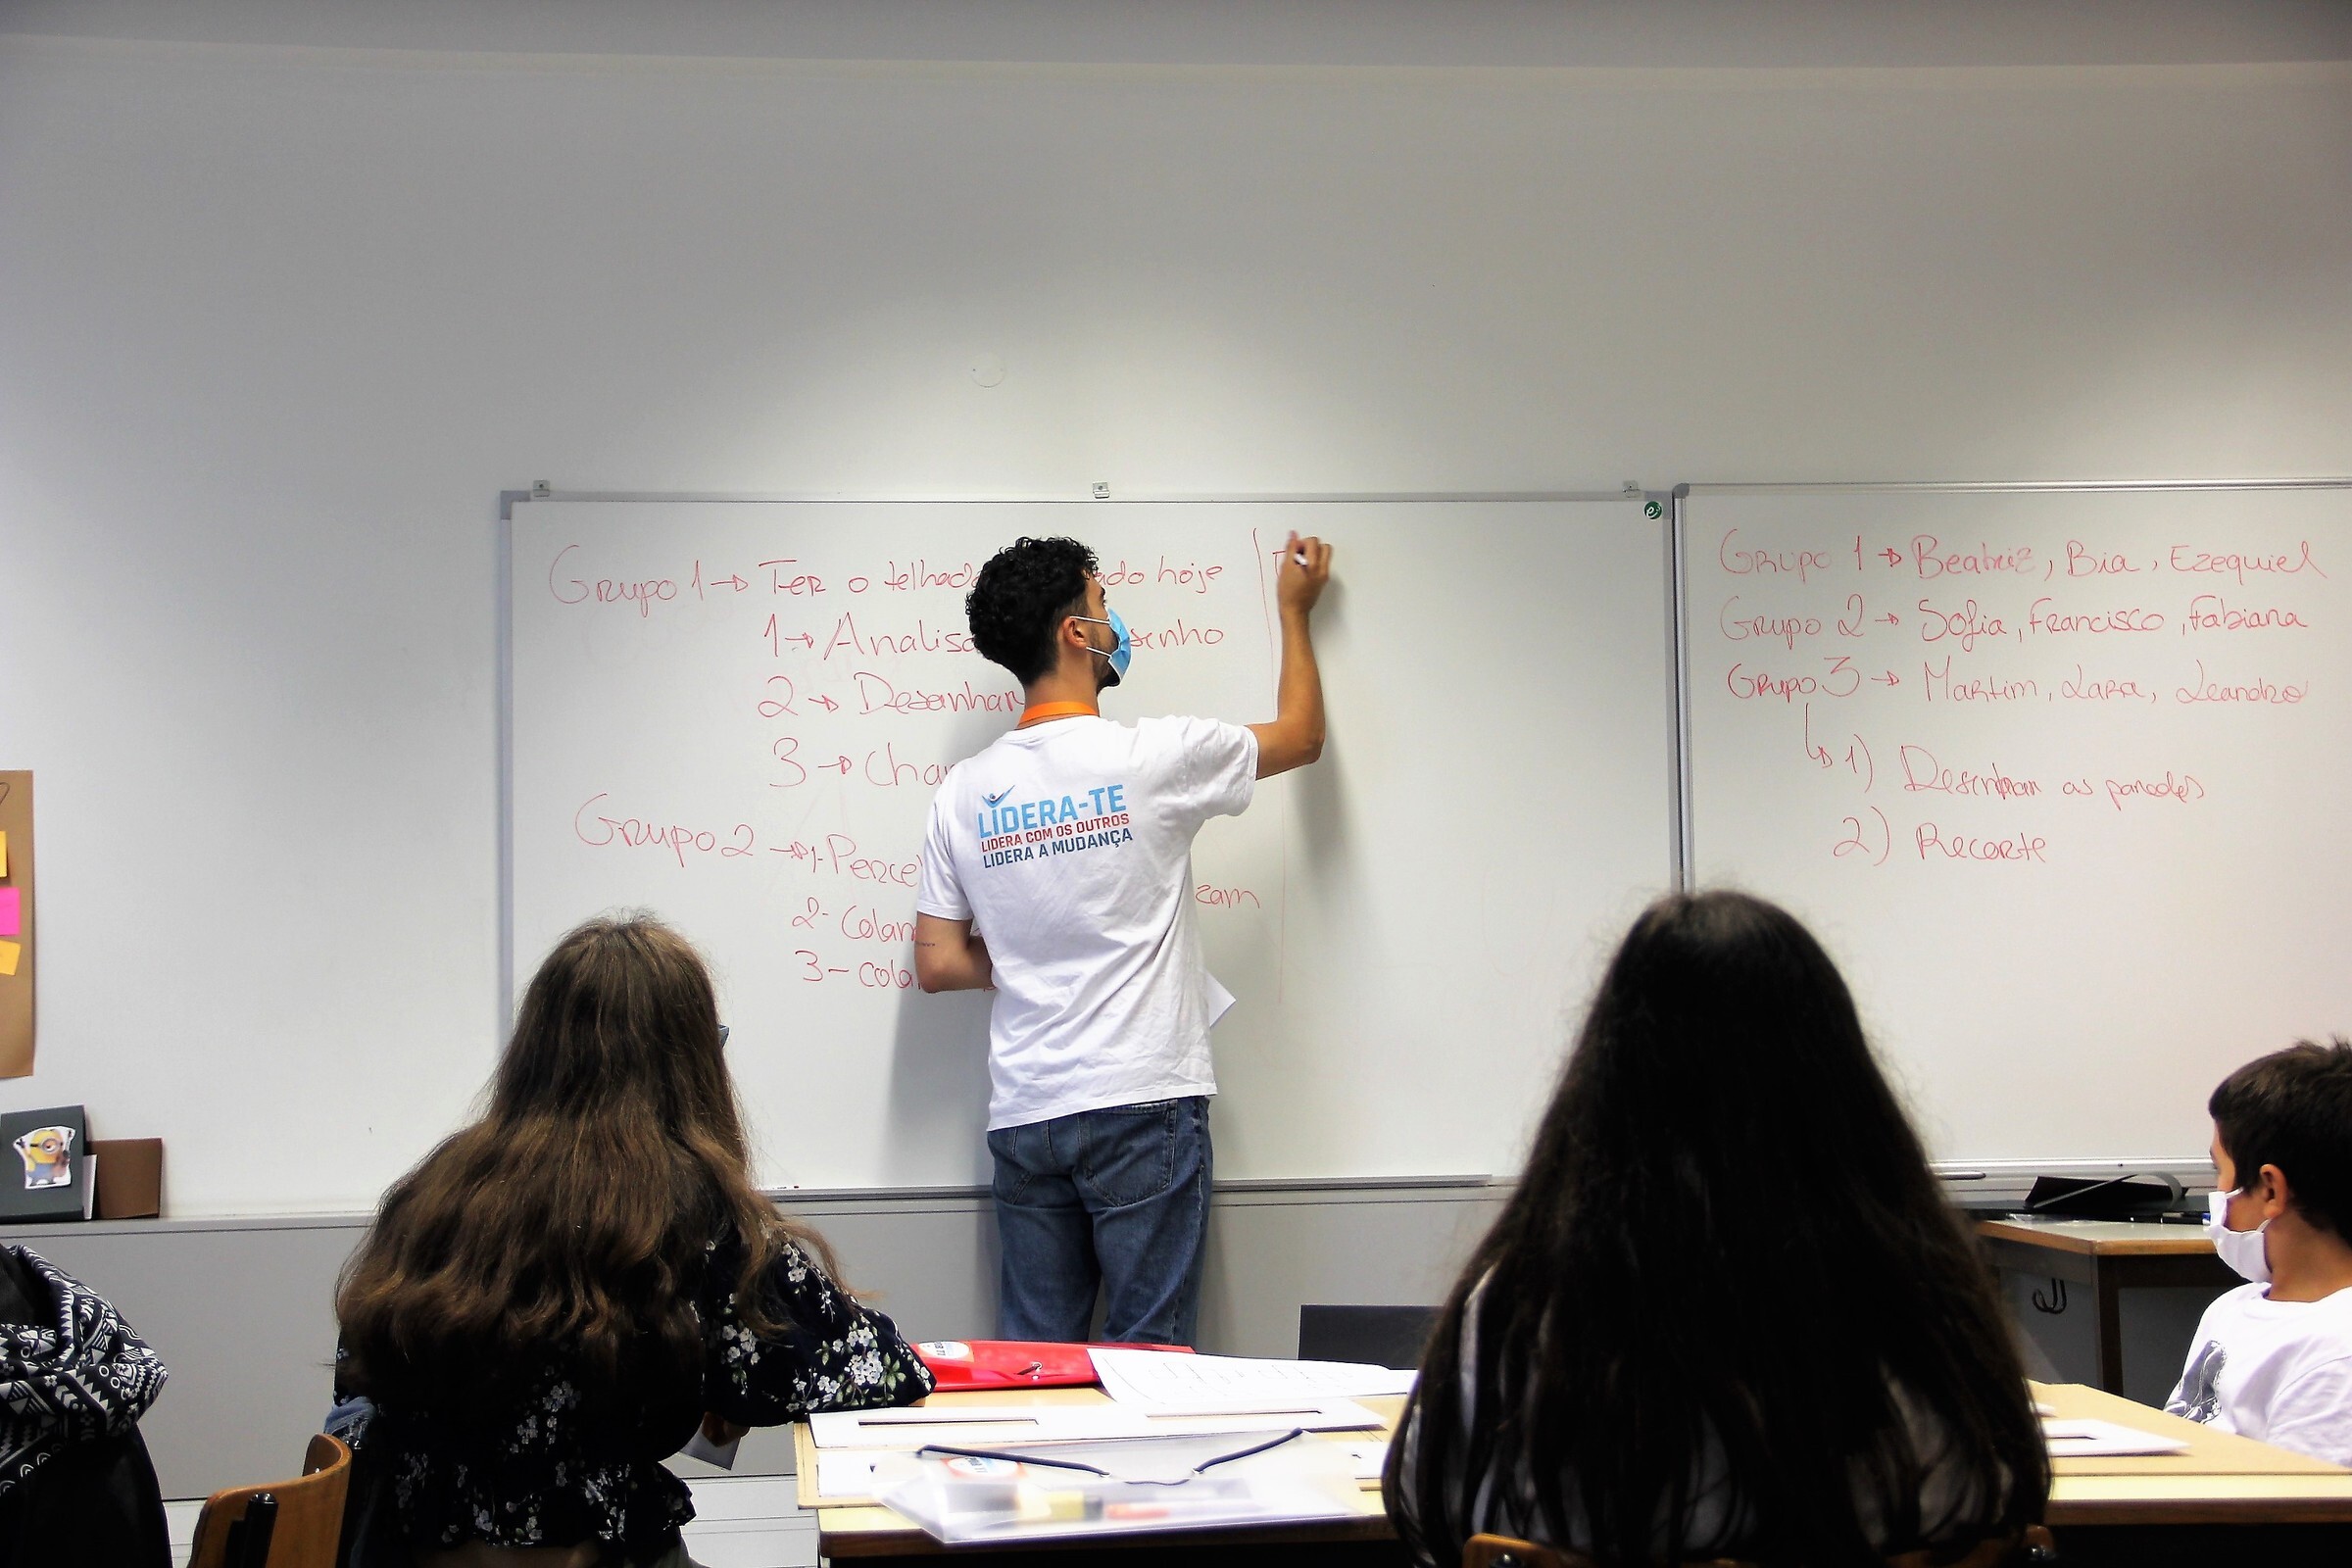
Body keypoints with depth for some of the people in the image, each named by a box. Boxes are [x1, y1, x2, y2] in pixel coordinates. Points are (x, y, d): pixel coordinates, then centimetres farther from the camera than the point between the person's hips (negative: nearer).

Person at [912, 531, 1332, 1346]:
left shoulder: (964, 789, 3)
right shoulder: (1152, 757, -9)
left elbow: (937, 964, 5)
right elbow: (1302, 734, 10)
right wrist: (1294, 609, 24)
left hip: (1023, 1117, 5)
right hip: (1143, 1103, -4)